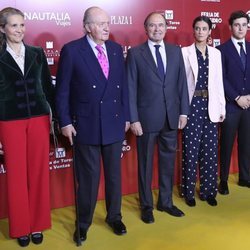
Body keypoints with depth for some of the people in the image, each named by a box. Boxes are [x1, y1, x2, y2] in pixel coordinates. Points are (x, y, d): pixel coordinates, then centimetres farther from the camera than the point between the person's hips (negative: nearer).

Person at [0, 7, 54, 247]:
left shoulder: (37, 53, 6)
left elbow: (48, 87, 10)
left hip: (39, 119, 2)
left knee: (39, 172, 7)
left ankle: (37, 225, 22)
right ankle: (21, 228, 22)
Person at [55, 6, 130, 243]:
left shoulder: (116, 49, 6)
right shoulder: (71, 50, -7)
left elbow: (123, 85, 10)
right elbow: (62, 90, -5)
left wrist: (126, 116, 8)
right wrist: (65, 122, -9)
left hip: (114, 123, 4)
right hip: (86, 125, -4)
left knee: (114, 173, 15)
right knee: (88, 177, 7)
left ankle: (114, 216, 35)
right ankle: (83, 223, 27)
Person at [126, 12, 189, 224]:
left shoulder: (176, 51, 7)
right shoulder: (135, 53, -4)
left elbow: (182, 83, 8)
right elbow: (131, 88, -6)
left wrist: (184, 111, 2)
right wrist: (133, 119, -11)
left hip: (171, 117, 4)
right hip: (147, 118, -3)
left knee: (168, 161, 13)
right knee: (145, 163, 9)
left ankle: (166, 202, 31)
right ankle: (147, 206, 25)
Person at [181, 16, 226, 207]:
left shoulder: (216, 53, 10)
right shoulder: (185, 52, -1)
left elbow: (219, 82, 11)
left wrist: (222, 107, 8)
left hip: (210, 106, 4)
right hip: (192, 106, -3)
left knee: (210, 151, 7)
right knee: (191, 150, 2)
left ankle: (208, 191, 21)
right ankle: (189, 192, 16)